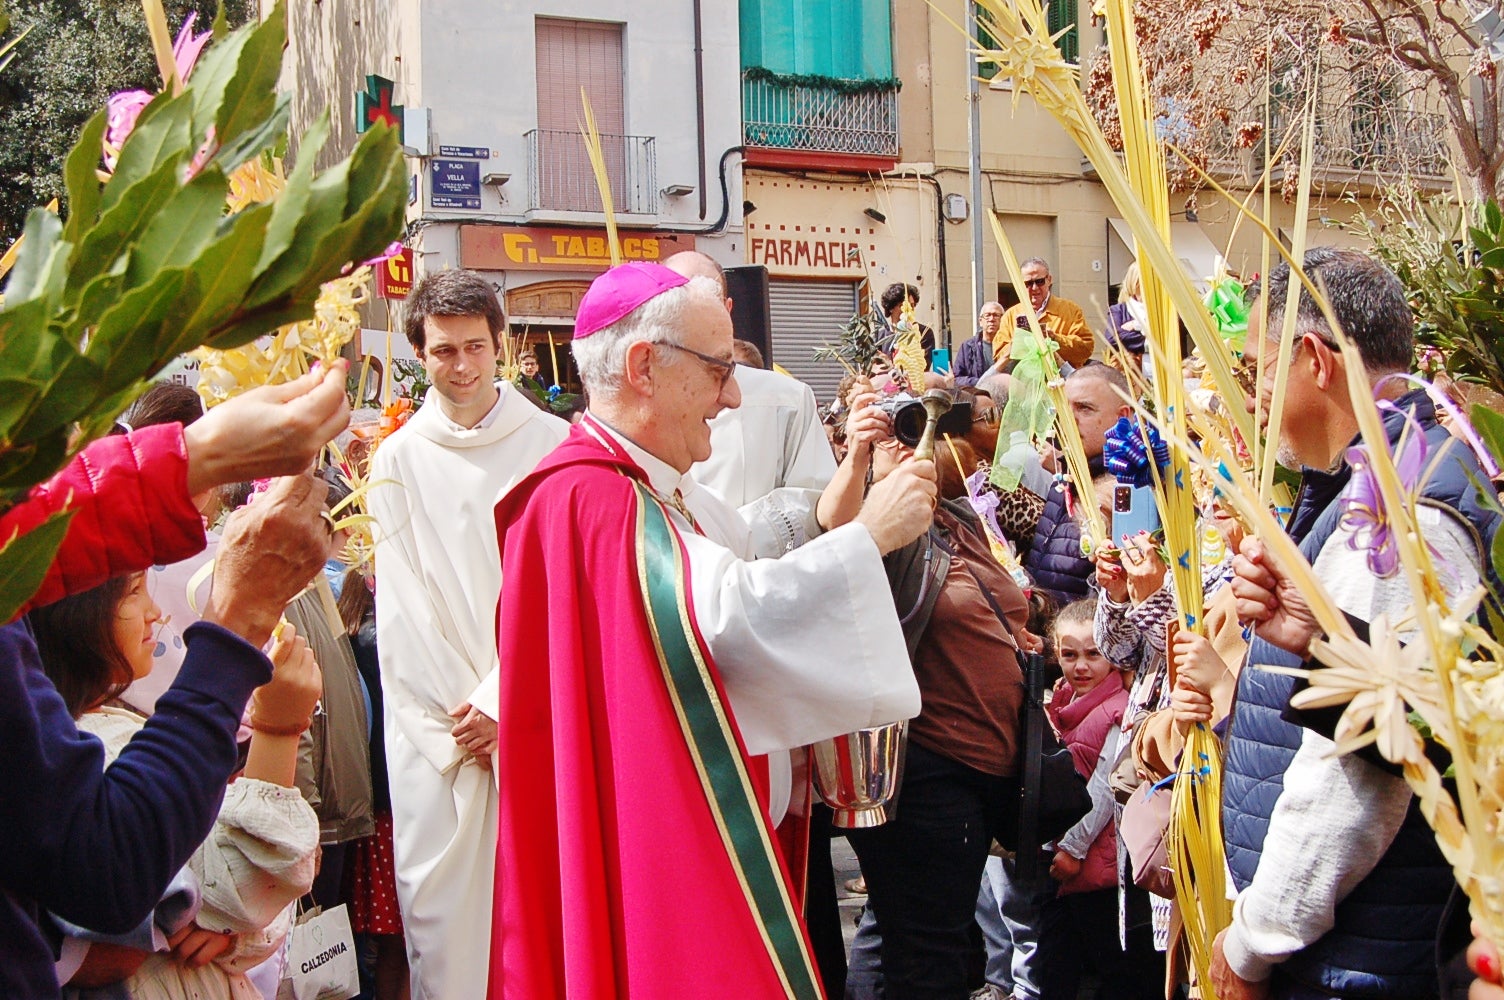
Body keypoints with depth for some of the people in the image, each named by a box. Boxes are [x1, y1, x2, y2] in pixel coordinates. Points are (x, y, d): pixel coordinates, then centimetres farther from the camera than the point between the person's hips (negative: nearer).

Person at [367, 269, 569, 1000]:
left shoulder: (551, 445, 1)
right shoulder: (399, 459, 6)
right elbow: (401, 606, 3)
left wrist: (500, 702, -9)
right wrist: (459, 722, -4)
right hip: (435, 726, 1)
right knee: (439, 900, 3)